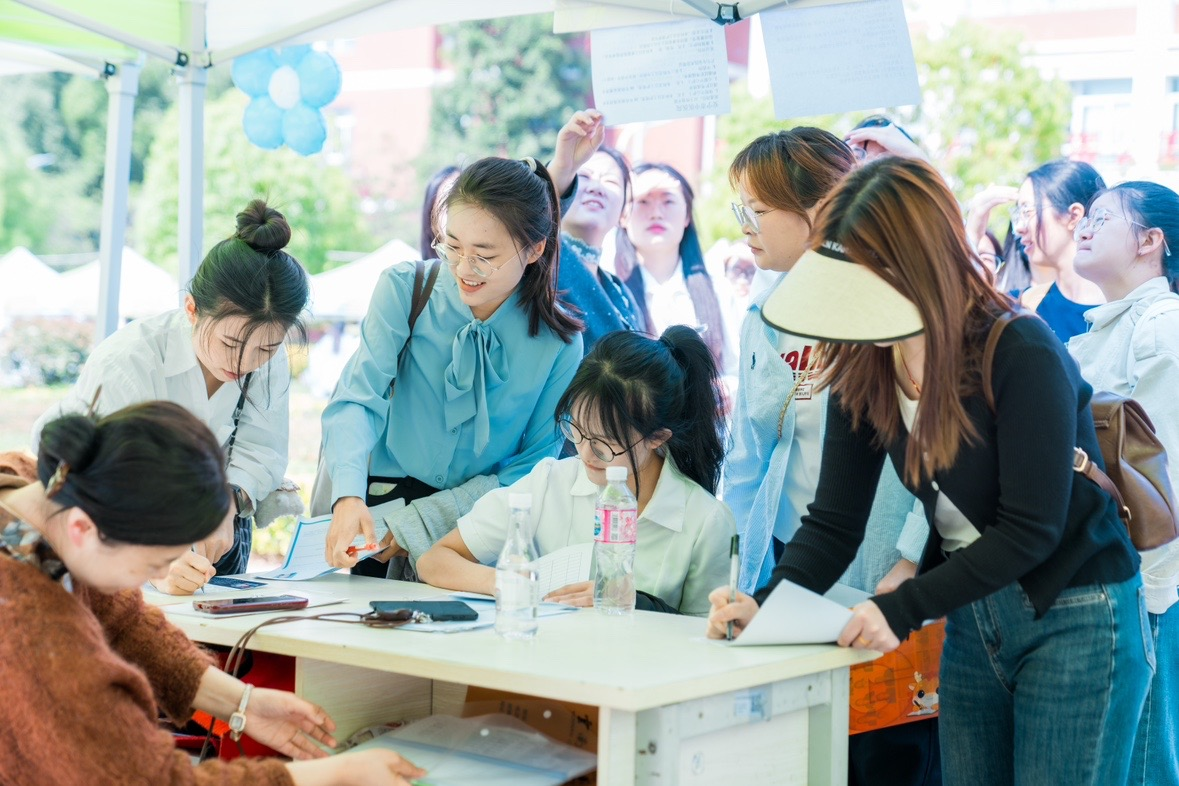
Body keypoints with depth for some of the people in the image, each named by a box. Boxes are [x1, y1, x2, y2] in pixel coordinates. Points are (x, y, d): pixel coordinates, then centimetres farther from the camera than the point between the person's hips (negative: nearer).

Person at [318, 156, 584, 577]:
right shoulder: (404, 290, -7)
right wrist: (348, 498, -36)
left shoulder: (559, 345, -5)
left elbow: (534, 467, -2)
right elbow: (359, 398, -16)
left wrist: (421, 520, -13)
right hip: (370, 511, 0)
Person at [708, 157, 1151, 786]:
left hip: (1075, 619, -6)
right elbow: (834, 520, -6)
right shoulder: (862, 368, -3)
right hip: (972, 619, 6)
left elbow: (1030, 529, -22)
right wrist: (766, 604, -24)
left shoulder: (1022, 354, -22)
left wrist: (903, 609, -29)